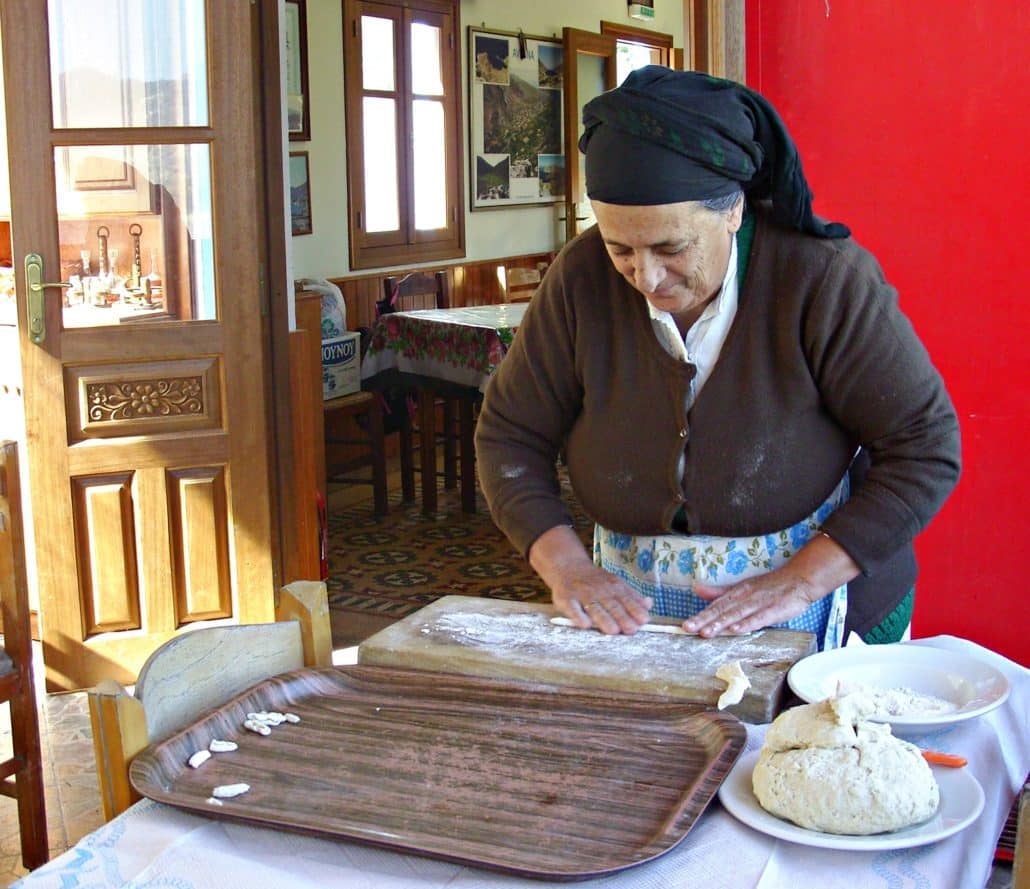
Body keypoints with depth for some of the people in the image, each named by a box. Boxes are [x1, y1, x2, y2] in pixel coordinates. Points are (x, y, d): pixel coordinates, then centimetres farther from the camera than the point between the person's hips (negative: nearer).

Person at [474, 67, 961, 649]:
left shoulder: (823, 279, -17)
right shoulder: (583, 279, -9)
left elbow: (927, 449, -14)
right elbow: (509, 436, 0)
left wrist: (799, 581, -21)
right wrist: (566, 565, -15)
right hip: (632, 615, 2)